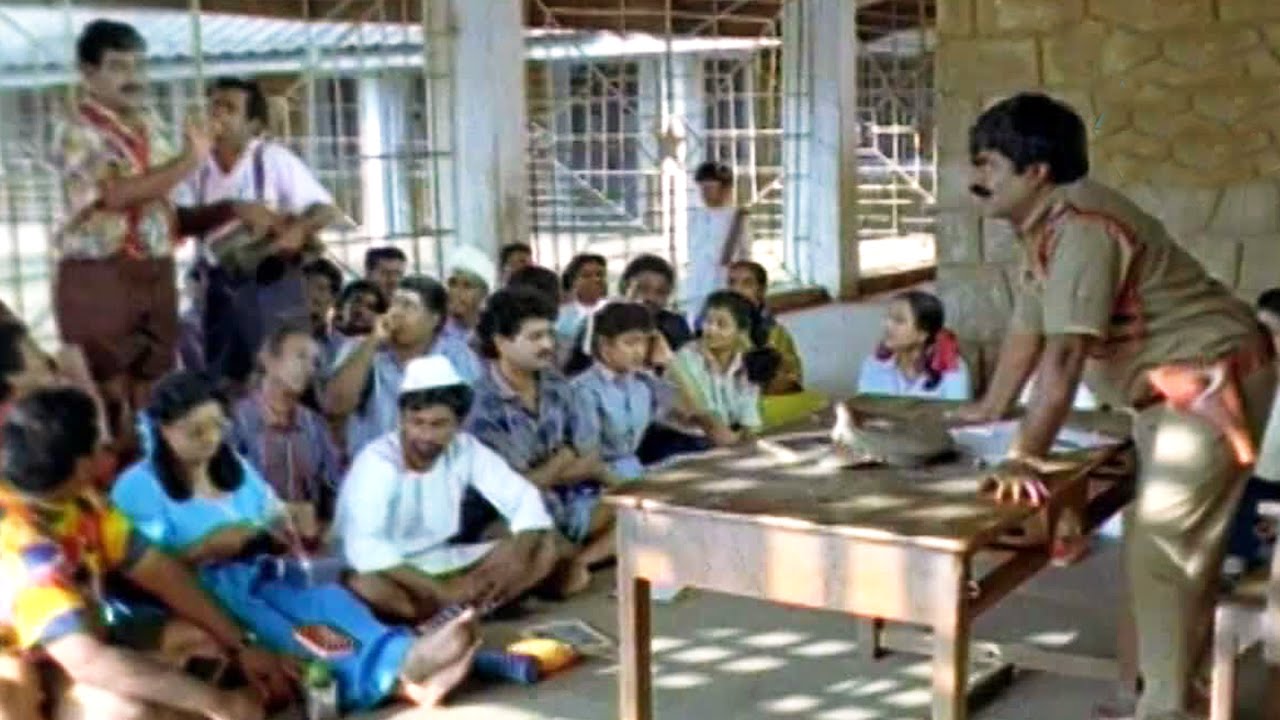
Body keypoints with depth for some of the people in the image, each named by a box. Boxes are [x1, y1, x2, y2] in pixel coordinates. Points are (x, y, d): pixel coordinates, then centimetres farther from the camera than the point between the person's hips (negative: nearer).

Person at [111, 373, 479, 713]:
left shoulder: (236, 468, 18)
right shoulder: (137, 488, 0)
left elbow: (277, 527, 17)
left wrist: (282, 534, -6)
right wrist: (206, 548, -17)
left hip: (255, 578, 5)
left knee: (323, 595, -30)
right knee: (265, 622, -38)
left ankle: (405, 657, -60)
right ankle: (389, 675, -63)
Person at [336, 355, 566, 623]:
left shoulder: (467, 450, -8)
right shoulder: (376, 461, -23)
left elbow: (525, 499, -8)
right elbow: (364, 547, -36)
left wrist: (518, 557, -27)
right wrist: (439, 591, -39)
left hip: (446, 563, 5)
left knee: (546, 547, -12)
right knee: (366, 586, -40)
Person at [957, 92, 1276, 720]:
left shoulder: (1080, 226, -27)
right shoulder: (1044, 227, 4)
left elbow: (1065, 352, -35)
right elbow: (1028, 324, 14)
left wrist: (1025, 458, -37)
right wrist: (988, 409, 21)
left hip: (1213, 379, -10)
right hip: (1170, 388, 10)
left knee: (1160, 546, -9)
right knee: (1179, 543, 17)